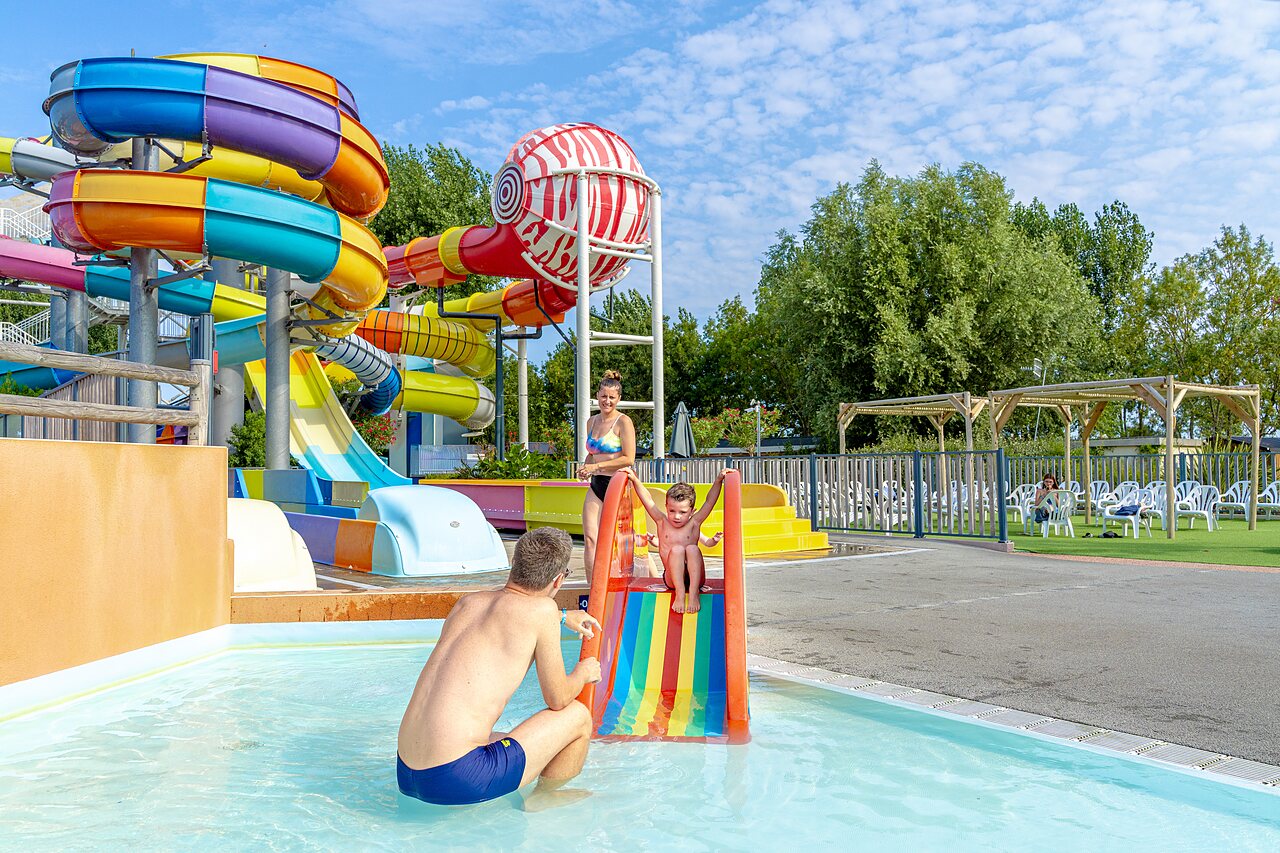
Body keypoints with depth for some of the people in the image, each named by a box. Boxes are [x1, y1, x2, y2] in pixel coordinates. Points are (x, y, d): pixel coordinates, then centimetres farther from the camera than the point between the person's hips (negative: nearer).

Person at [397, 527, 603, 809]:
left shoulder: (467, 601, 13)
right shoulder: (541, 609, -7)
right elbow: (558, 699, 3)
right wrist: (584, 673, 24)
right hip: (459, 780, -8)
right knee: (578, 717, 10)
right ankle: (541, 797, 22)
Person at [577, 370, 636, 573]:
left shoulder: (623, 422, -7)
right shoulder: (591, 422, 13)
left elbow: (629, 458, -14)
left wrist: (597, 466, -15)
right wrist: (585, 468, 5)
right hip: (596, 485, 6)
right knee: (589, 538, -7)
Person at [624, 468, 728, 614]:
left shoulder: (694, 524, 4)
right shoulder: (662, 522, 6)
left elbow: (710, 501, -1)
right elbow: (647, 500, 1)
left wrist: (718, 480, -10)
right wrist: (635, 480, -7)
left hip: (694, 576, 0)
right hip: (671, 577, 0)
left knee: (692, 549, -27)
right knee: (677, 549, -26)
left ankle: (694, 593, -33)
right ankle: (679, 594, -33)